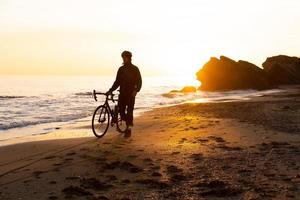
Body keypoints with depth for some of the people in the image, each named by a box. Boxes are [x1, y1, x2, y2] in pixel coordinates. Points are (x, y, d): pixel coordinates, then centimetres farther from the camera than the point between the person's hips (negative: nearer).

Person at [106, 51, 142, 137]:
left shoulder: (134, 69, -1)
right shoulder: (121, 69, 11)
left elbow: (139, 81, -5)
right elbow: (117, 82, 15)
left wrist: (136, 90, -21)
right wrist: (111, 90, 6)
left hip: (131, 93, -4)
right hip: (122, 93, 4)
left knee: (129, 111, -6)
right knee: (121, 110, -1)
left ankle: (129, 130, 0)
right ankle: (129, 123, 25)